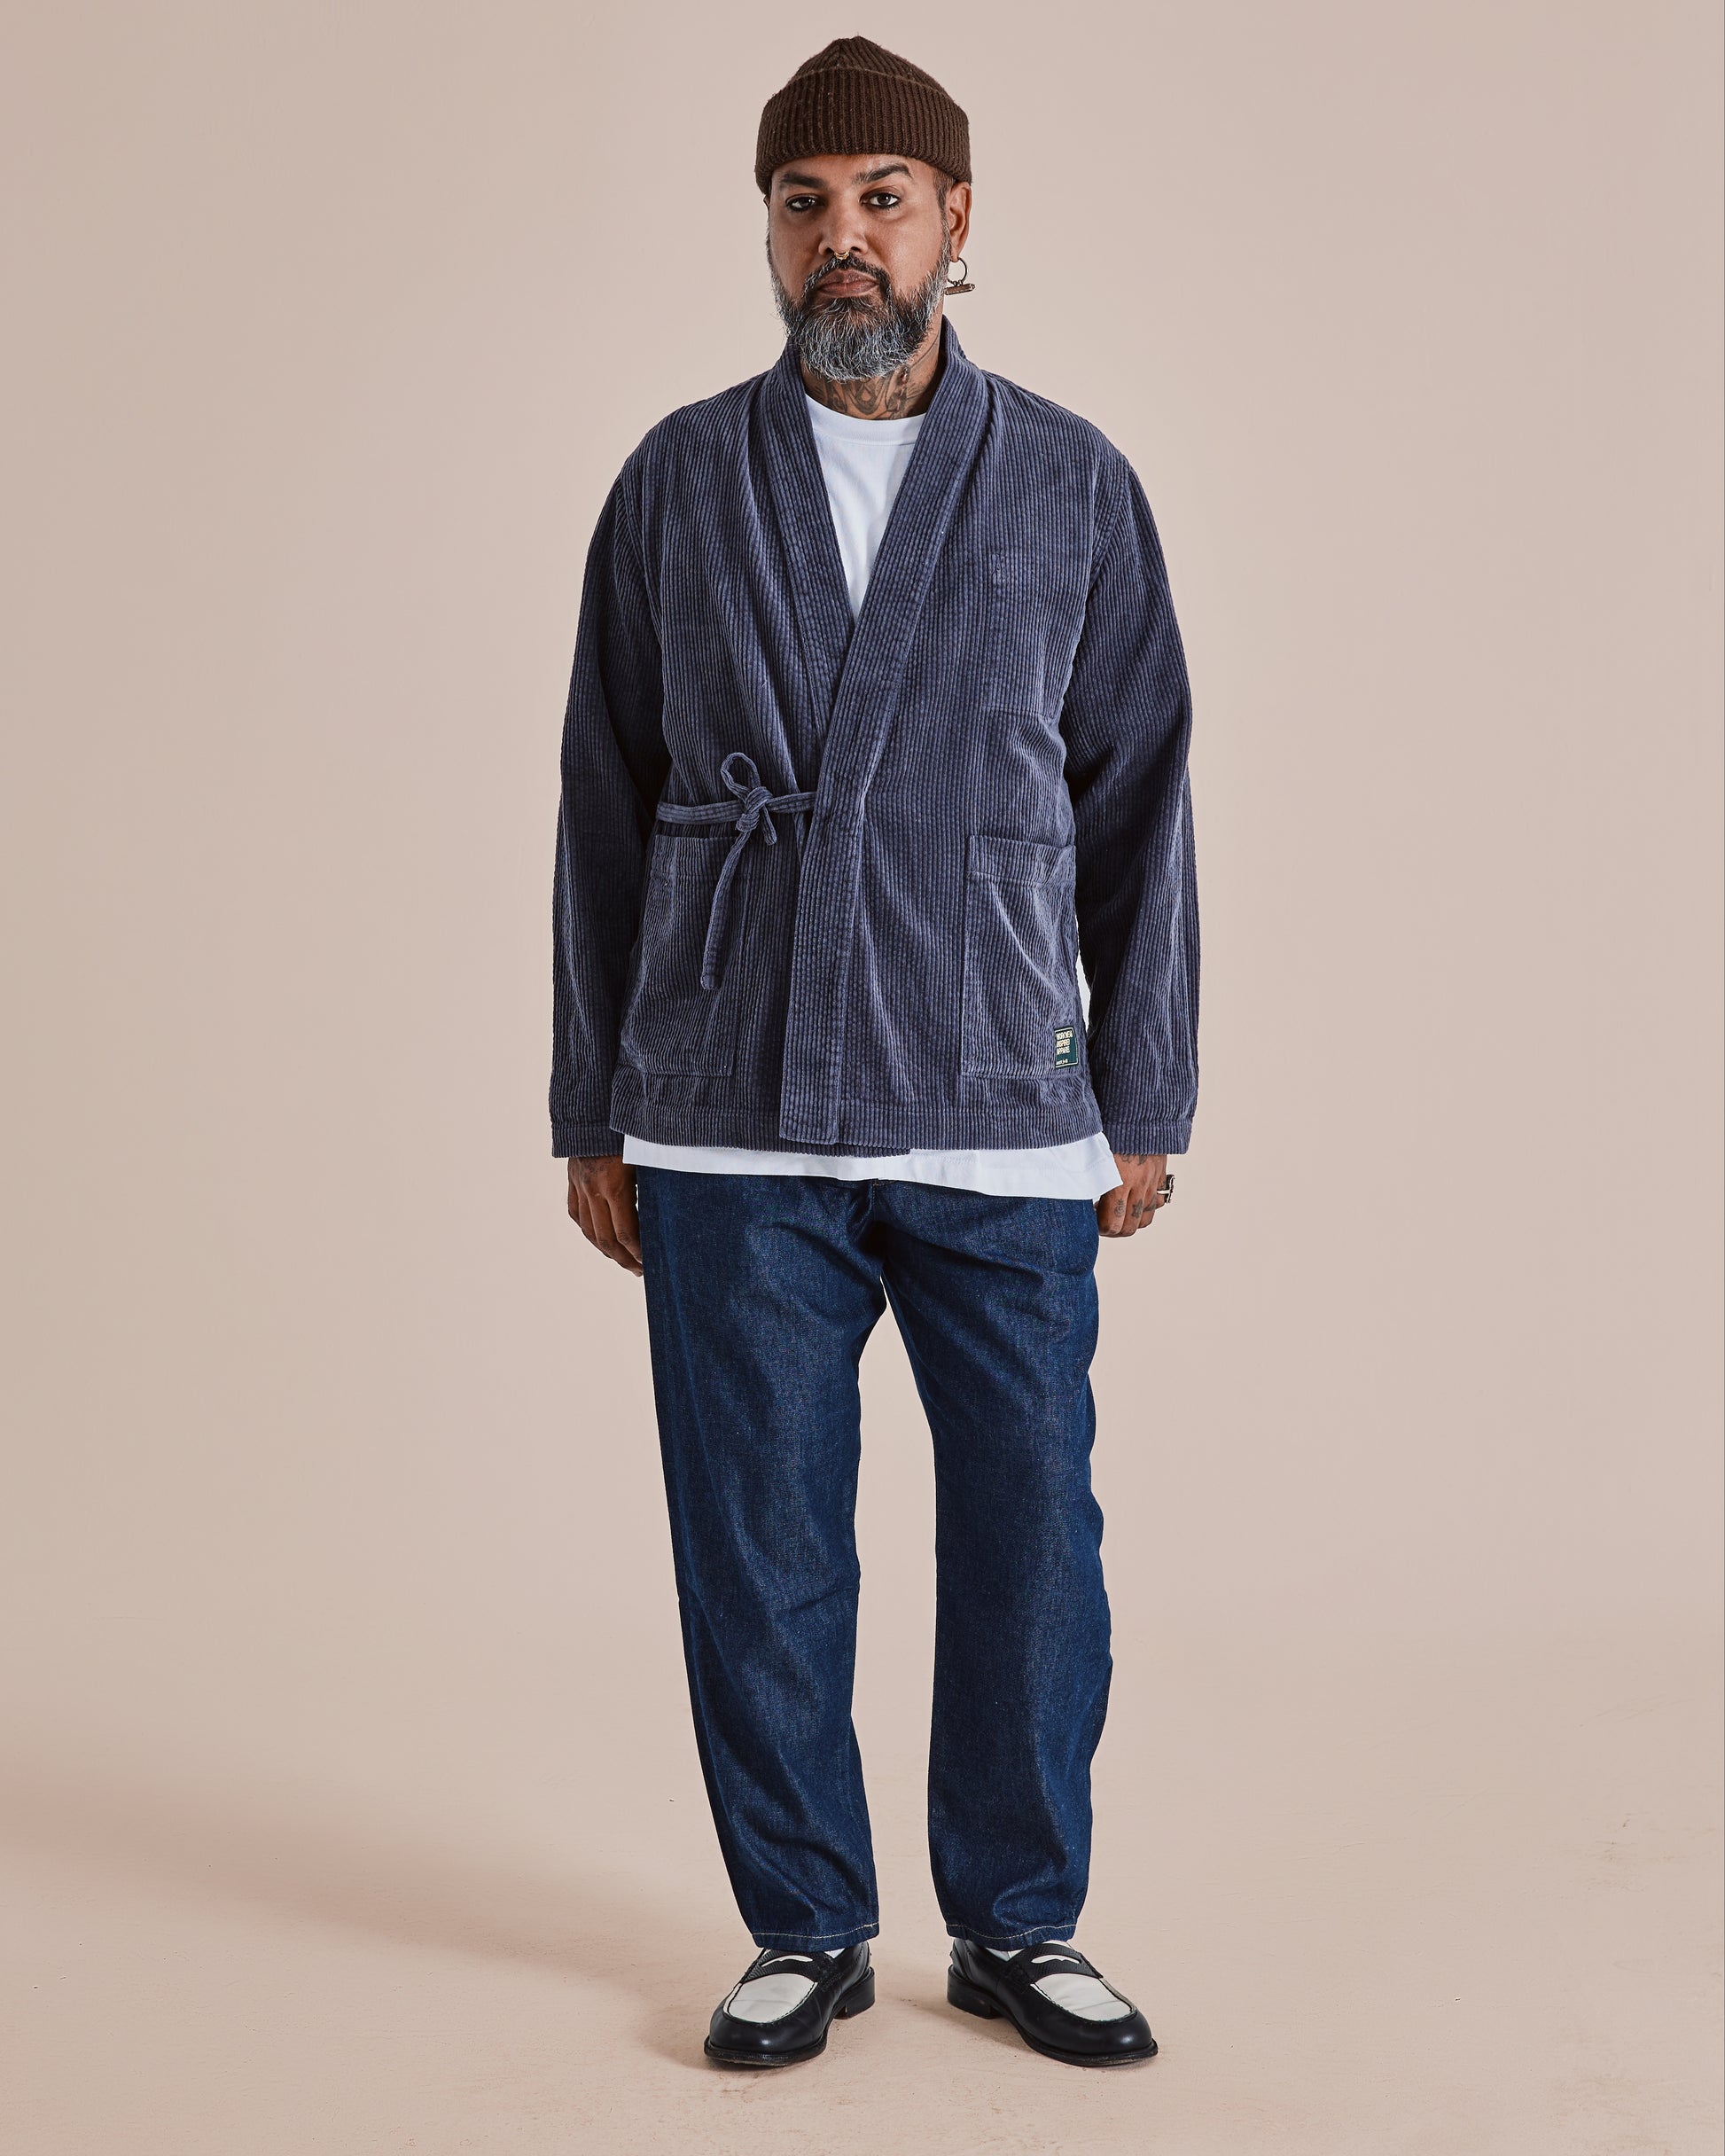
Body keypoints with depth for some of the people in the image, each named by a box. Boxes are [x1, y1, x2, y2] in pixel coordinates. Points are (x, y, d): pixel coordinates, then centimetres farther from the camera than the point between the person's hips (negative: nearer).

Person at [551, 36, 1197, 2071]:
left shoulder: (1073, 486, 6)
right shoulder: (678, 484, 7)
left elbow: (1138, 806, 8)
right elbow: (606, 813, 9)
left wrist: (1148, 1106, 4)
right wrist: (591, 1113, 7)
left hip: (1003, 1126, 0)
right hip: (730, 1133, 1)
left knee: (1029, 1536, 3)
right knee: (757, 1543, 5)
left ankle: (1020, 1925, 22)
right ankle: (804, 1931, 22)